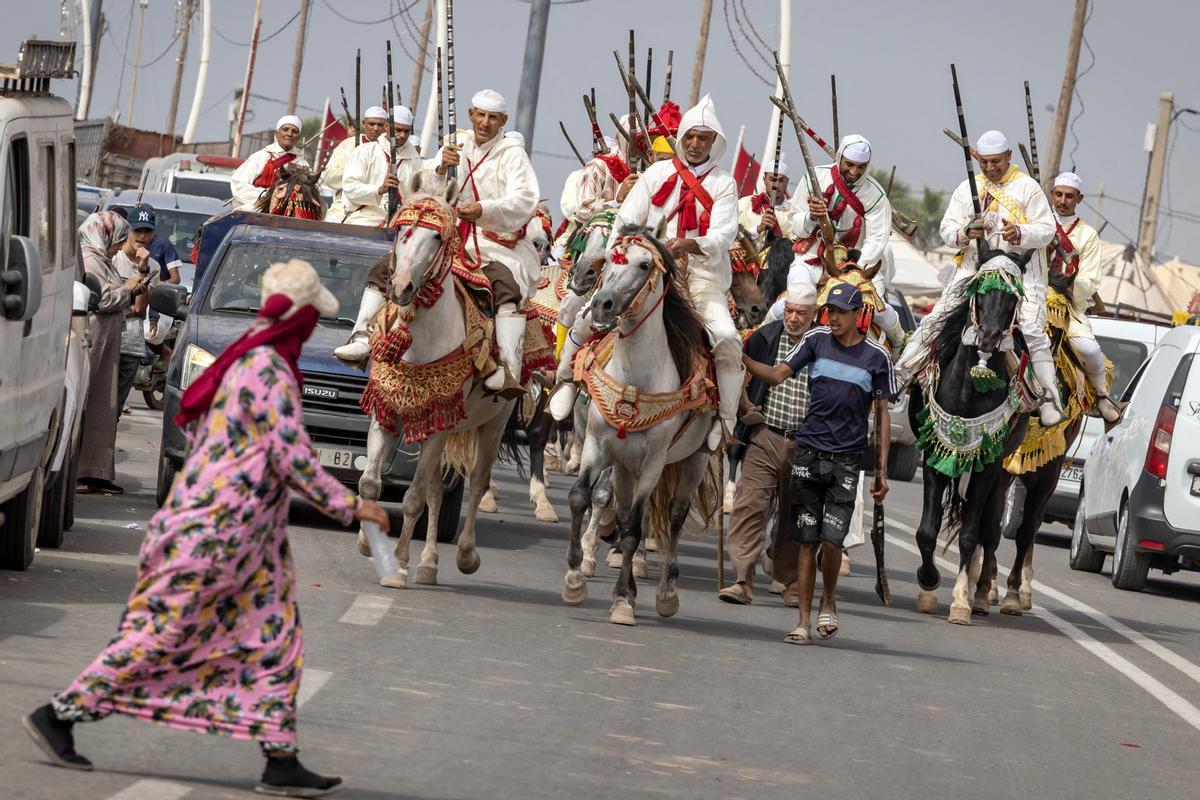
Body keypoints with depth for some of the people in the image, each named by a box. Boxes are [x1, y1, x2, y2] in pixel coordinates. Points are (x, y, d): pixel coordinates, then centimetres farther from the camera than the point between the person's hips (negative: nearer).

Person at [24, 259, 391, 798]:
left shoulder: (242, 362, 12)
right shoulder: (270, 371, -17)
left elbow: (195, 430, 19)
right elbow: (292, 459, -19)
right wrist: (349, 506, -11)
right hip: (217, 531, -10)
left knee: (275, 641, 7)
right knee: (161, 632, -5)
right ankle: (58, 714, 2)